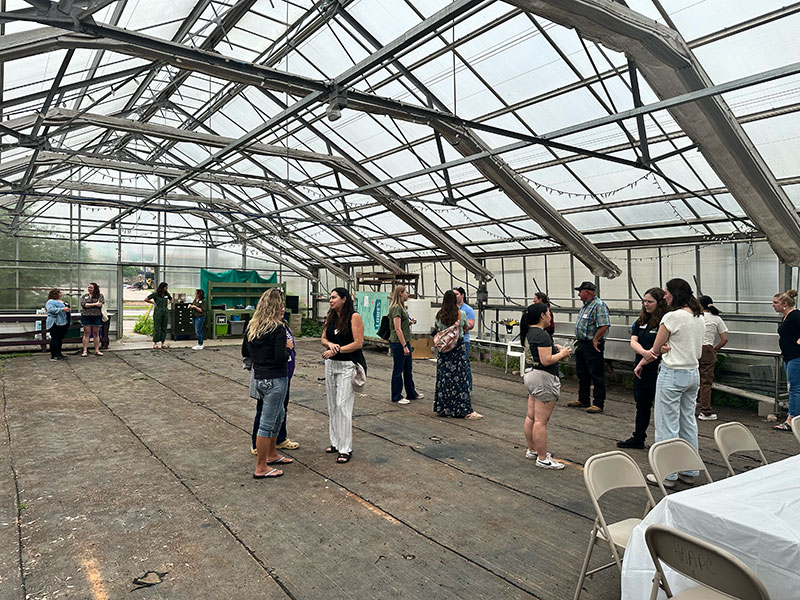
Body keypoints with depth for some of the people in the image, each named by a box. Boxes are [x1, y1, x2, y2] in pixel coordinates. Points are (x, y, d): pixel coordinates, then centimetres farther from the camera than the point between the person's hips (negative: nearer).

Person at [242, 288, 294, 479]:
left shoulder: (252, 326, 6)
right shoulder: (277, 328, -17)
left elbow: (245, 352, 13)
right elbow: (281, 358, -21)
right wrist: (288, 347, -4)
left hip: (259, 378, 8)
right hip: (275, 379, -8)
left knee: (278, 414, 24)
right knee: (267, 422, 1)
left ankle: (271, 454, 38)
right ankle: (261, 468, 11)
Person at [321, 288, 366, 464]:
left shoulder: (354, 317, -11)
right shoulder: (330, 318, 10)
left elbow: (358, 343, -15)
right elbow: (323, 339, 12)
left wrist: (337, 350, -17)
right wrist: (330, 344, -10)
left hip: (348, 365, -7)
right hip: (331, 364, 7)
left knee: (343, 405, -9)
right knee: (332, 405, 11)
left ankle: (346, 448, -2)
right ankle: (336, 442, 23)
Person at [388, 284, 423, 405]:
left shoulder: (402, 307, 15)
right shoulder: (396, 308, -16)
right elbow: (398, 329, -20)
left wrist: (411, 322, 8)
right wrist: (404, 346, -22)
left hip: (405, 342, 10)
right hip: (398, 343, -10)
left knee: (408, 370, 18)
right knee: (398, 370, 1)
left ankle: (411, 393, 29)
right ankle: (397, 396, 11)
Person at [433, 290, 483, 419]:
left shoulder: (439, 315, -2)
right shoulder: (461, 314, -7)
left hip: (443, 349, 2)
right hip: (458, 348, -2)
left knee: (443, 377, 10)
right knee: (460, 378, -2)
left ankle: (443, 408, 18)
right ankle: (466, 411, -2)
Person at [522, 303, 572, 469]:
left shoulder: (529, 332, 10)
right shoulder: (542, 335, -20)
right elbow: (546, 360, -24)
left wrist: (555, 349, 11)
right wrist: (562, 354, -9)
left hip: (530, 374, 10)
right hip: (543, 378, -10)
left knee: (531, 417, 17)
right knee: (541, 421, -4)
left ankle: (532, 450, 30)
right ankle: (542, 459, 4)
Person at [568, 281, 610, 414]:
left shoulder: (599, 305, -17)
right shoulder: (585, 305, 14)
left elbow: (604, 325, -26)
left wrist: (595, 340, -19)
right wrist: (580, 340, 16)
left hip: (593, 346, -10)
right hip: (582, 344, 10)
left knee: (597, 375, -1)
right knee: (582, 374, 18)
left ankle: (599, 404, 7)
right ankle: (583, 400, 30)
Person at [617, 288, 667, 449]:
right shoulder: (640, 321, 8)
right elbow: (633, 342, -2)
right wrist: (644, 352, -22)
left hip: (658, 371, -7)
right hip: (641, 369, 7)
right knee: (641, 404, 19)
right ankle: (638, 438, 34)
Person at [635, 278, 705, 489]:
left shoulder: (672, 317, -16)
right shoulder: (700, 318, 9)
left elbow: (655, 350, -8)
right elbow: (698, 351, 17)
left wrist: (641, 363, 9)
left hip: (673, 375, -8)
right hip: (693, 374, 9)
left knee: (667, 425, 0)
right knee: (688, 422, 16)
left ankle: (667, 474, 8)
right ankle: (690, 471, 25)